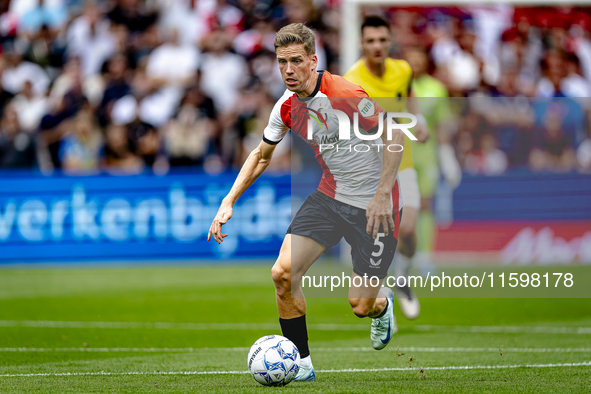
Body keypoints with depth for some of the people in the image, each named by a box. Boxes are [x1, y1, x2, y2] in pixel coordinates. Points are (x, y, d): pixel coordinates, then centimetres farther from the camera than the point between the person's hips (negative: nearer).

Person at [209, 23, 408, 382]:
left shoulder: (345, 95, -23)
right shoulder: (287, 107, 0)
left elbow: (395, 136, -19)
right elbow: (261, 156, 16)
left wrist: (382, 195, -23)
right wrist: (229, 202, 8)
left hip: (373, 206, -6)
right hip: (329, 197, 6)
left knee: (361, 306, -4)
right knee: (283, 273, -12)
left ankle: (382, 303, 36)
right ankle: (301, 365, 3)